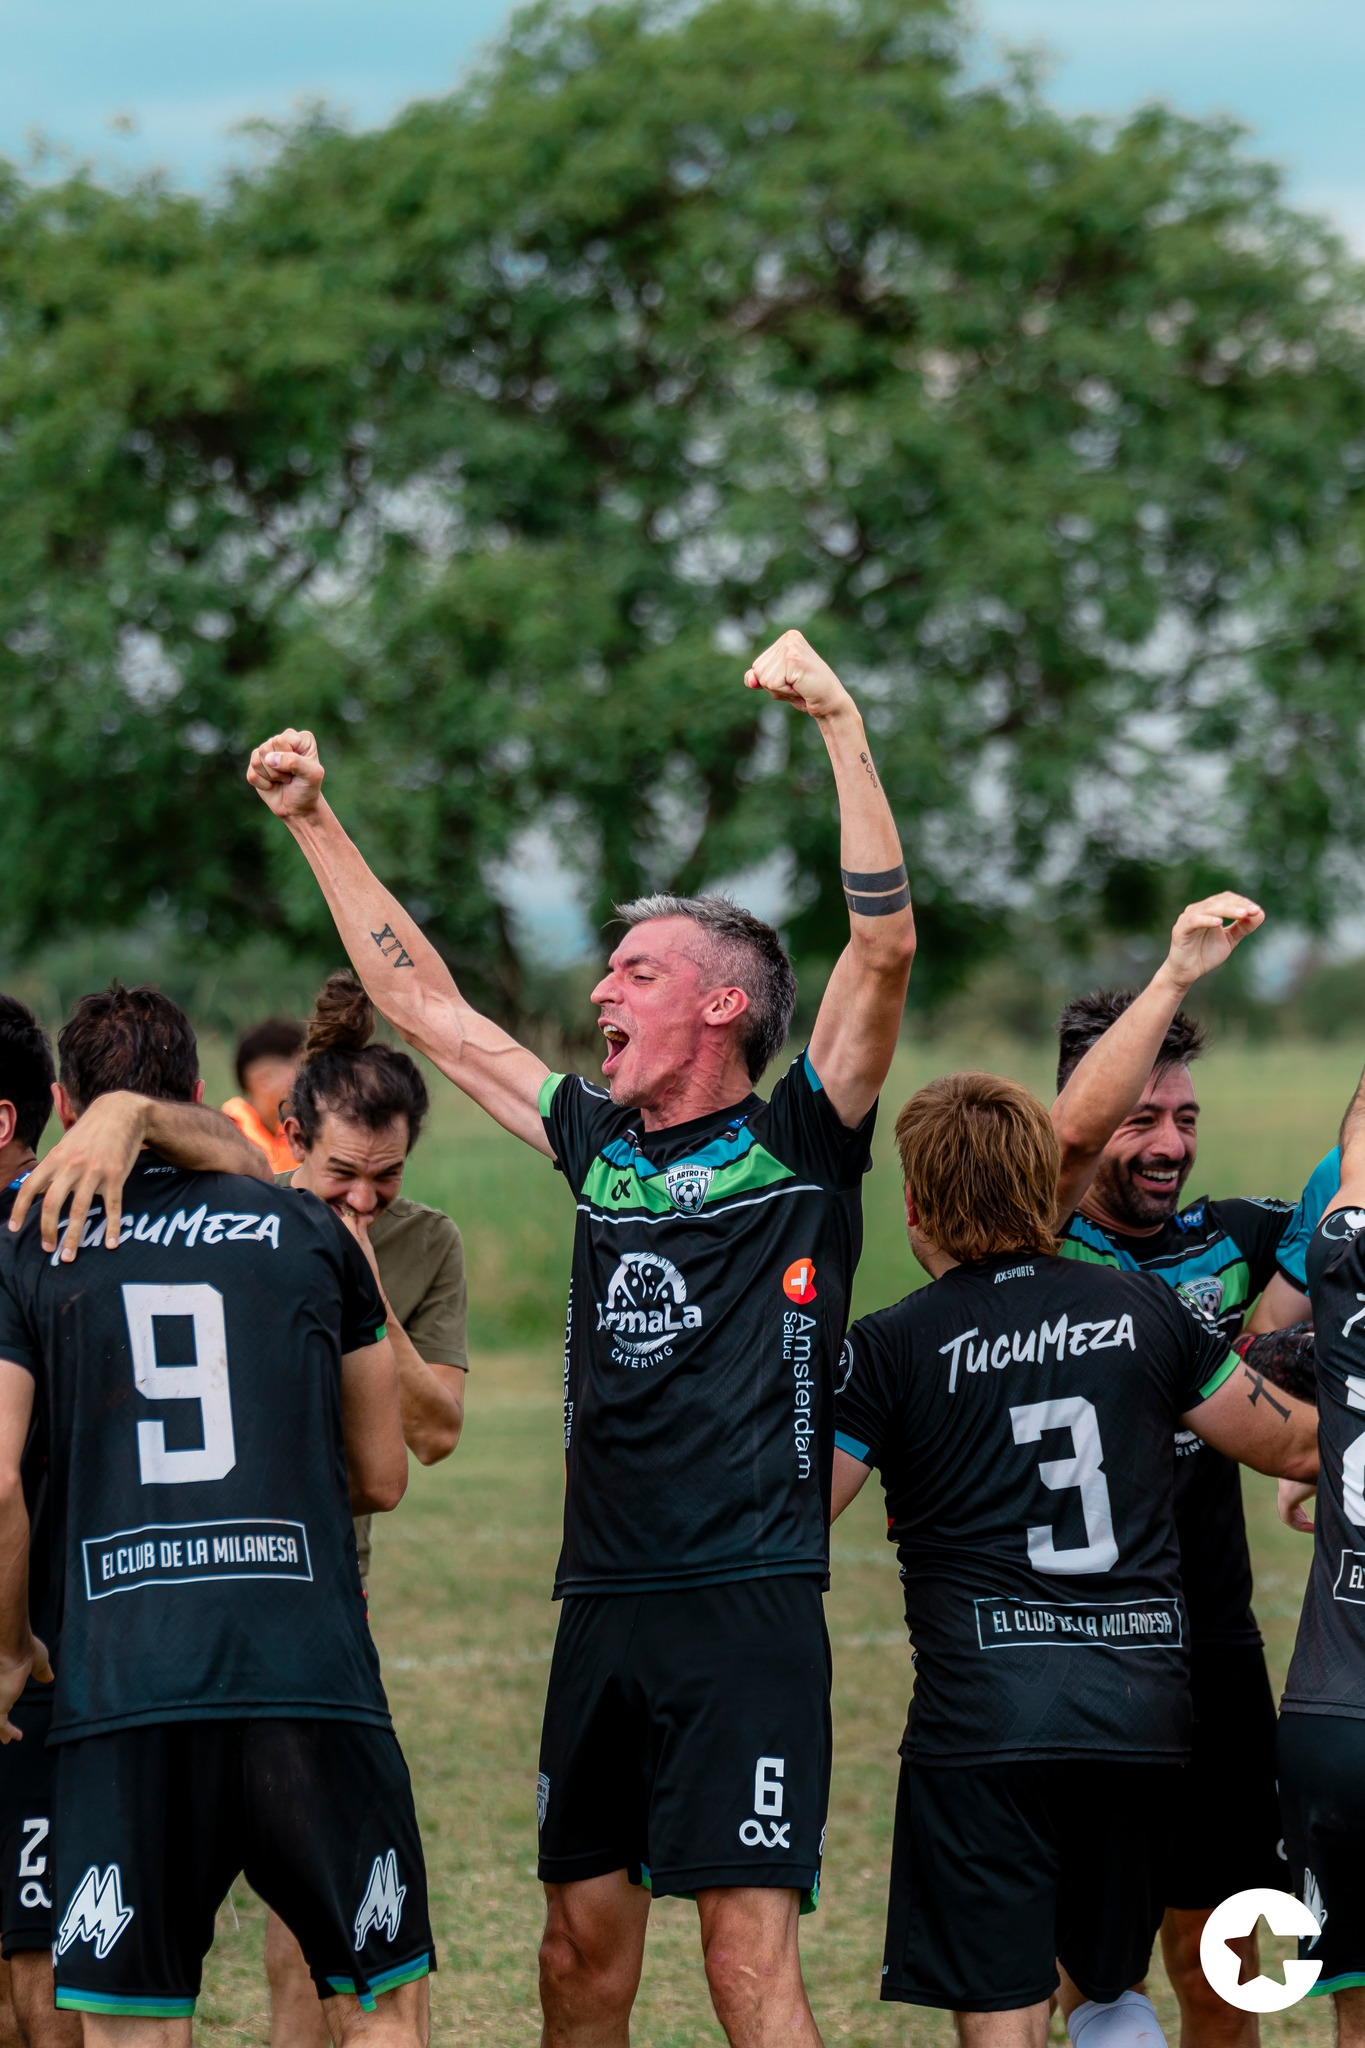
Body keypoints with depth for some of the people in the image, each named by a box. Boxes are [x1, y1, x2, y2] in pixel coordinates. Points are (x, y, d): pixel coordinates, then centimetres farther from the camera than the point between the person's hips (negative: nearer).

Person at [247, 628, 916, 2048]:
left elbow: (883, 949, -14)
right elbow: (425, 1006, 23)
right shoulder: (600, 1144, 14)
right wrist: (313, 824, 25)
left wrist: (843, 728, -20)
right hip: (602, 1609, 6)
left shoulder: (798, 1147, -1)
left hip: (747, 1609, -6)